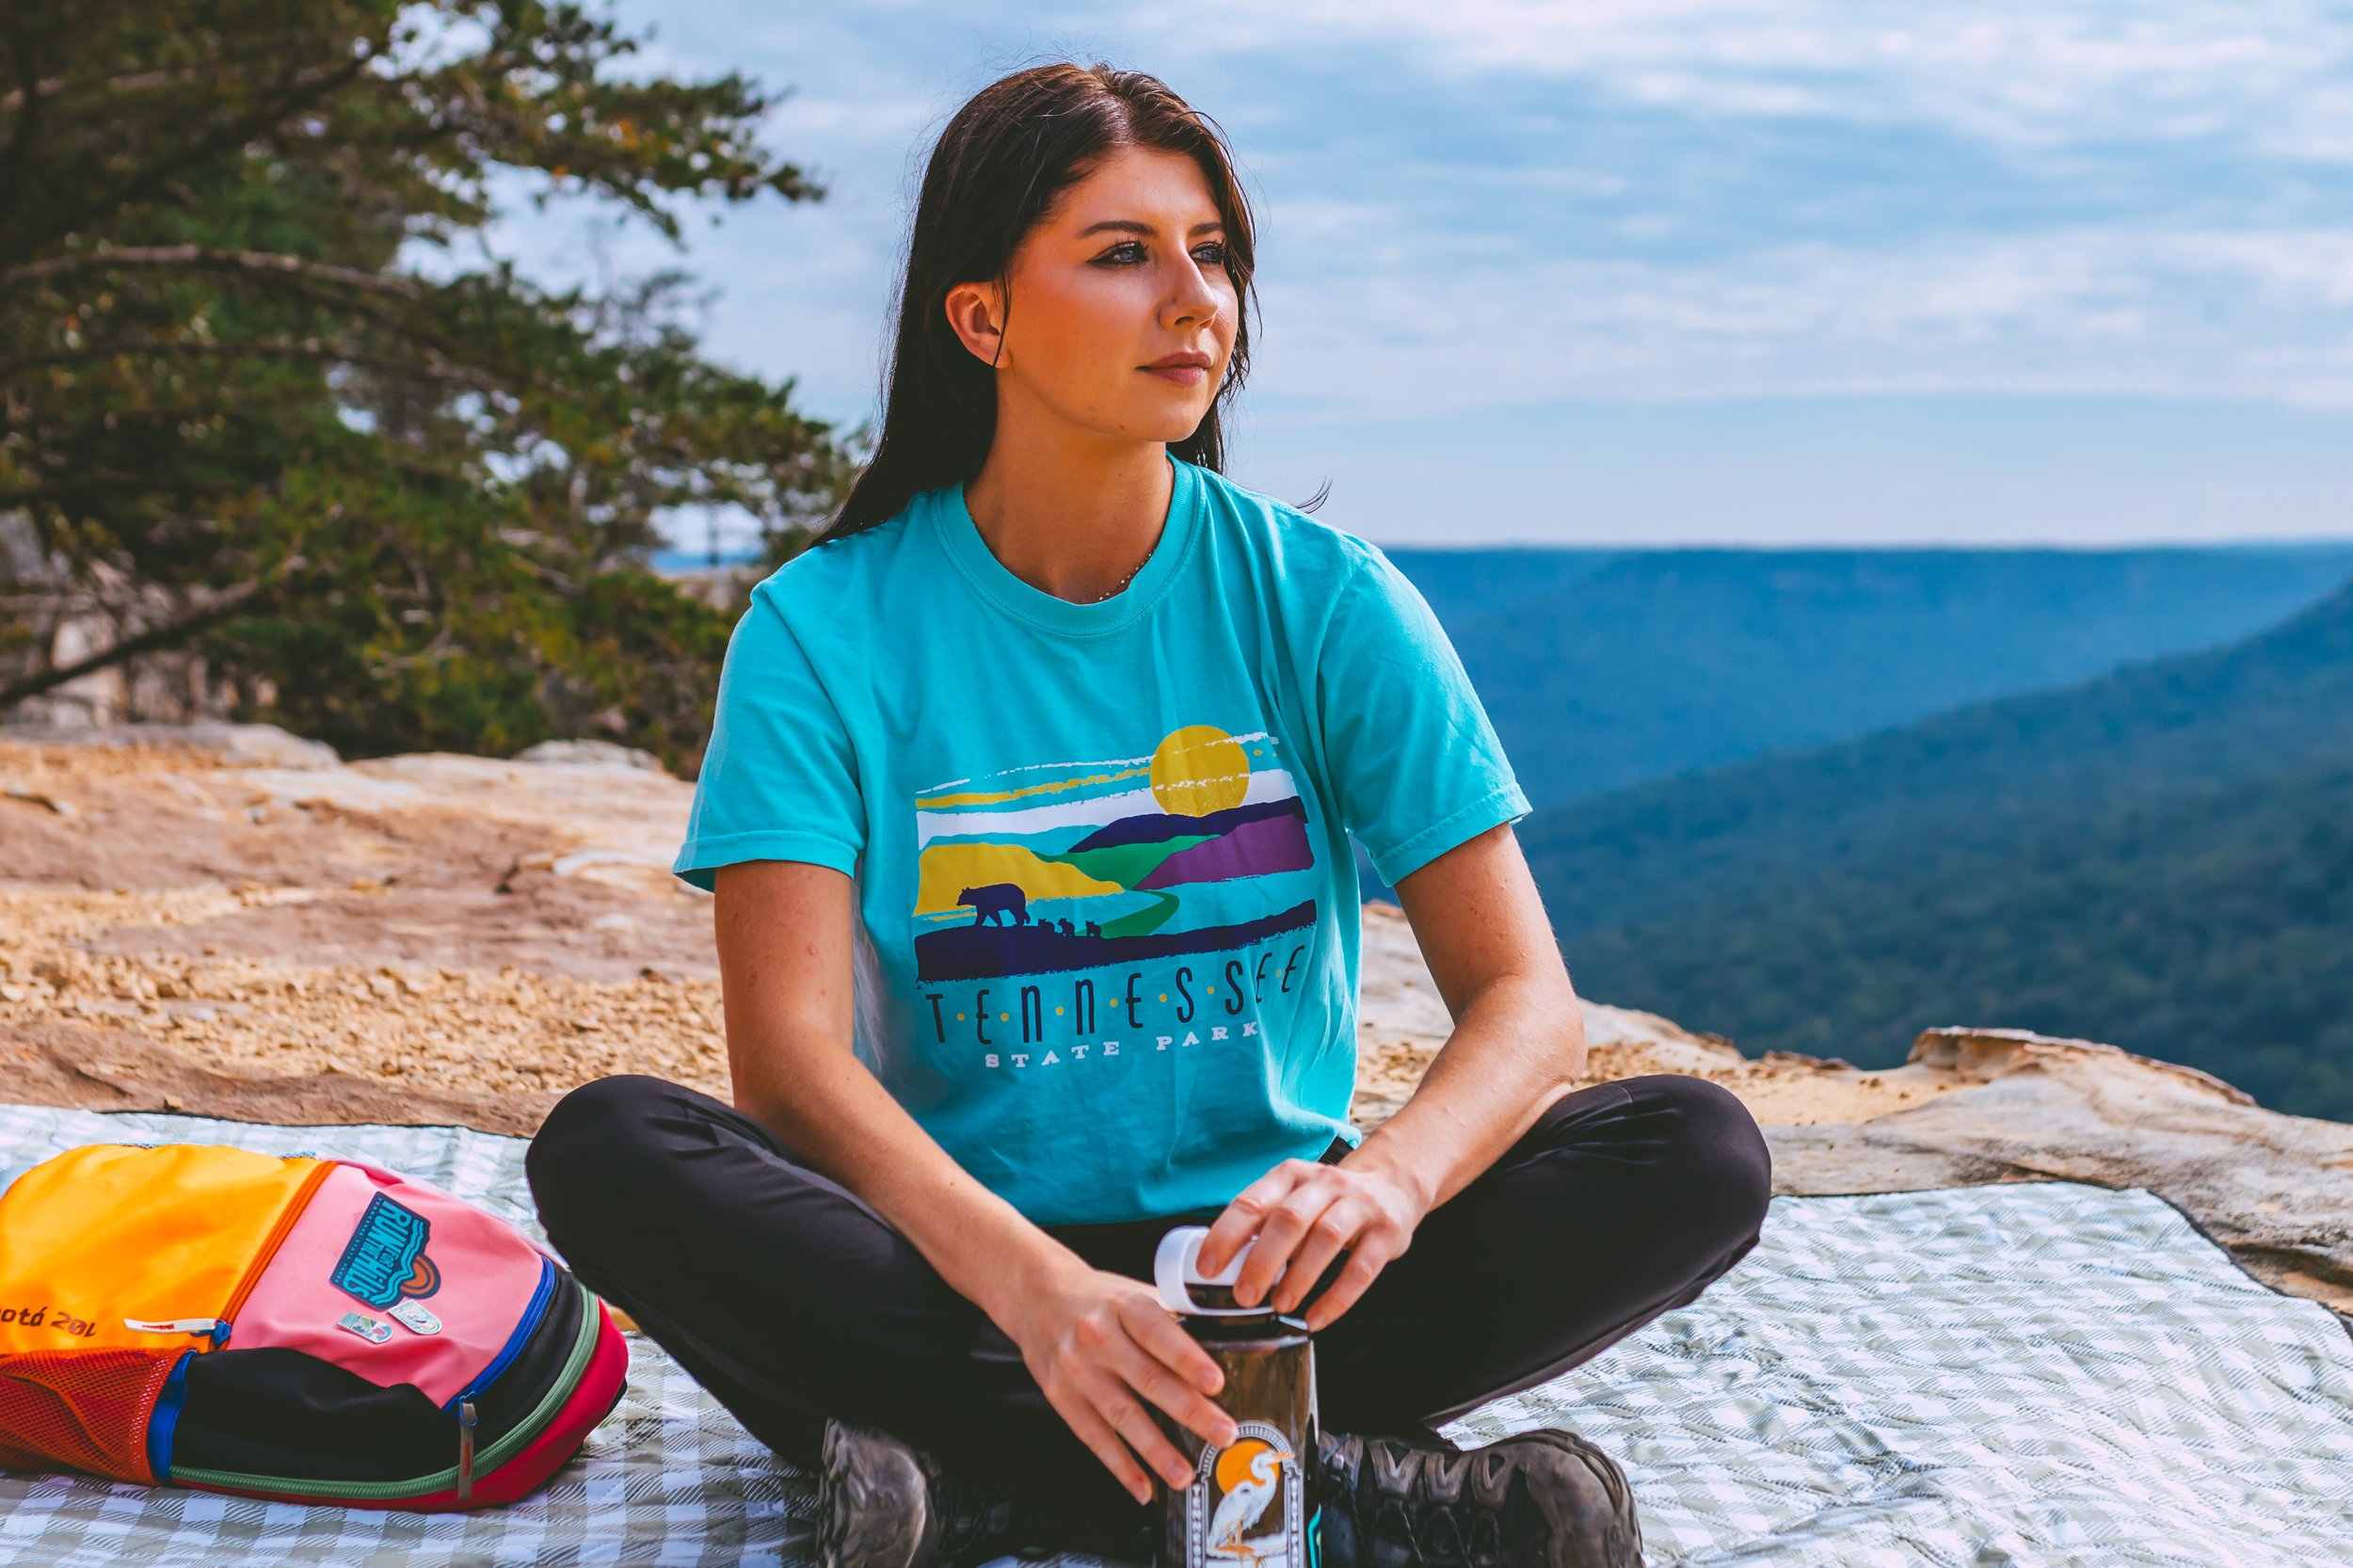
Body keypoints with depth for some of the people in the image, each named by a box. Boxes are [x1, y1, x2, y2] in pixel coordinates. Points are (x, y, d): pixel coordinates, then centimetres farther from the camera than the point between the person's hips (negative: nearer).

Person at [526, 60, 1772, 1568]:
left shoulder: (1325, 603, -2)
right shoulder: (825, 633, -5)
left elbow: (1524, 1002, -8)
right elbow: (791, 1057, -16)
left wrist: (1390, 1176, -32)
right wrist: (1033, 1287, -35)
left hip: (1265, 1266, 1)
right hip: (964, 1274, -1)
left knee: (1700, 1152, -20)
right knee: (607, 1151, -28)